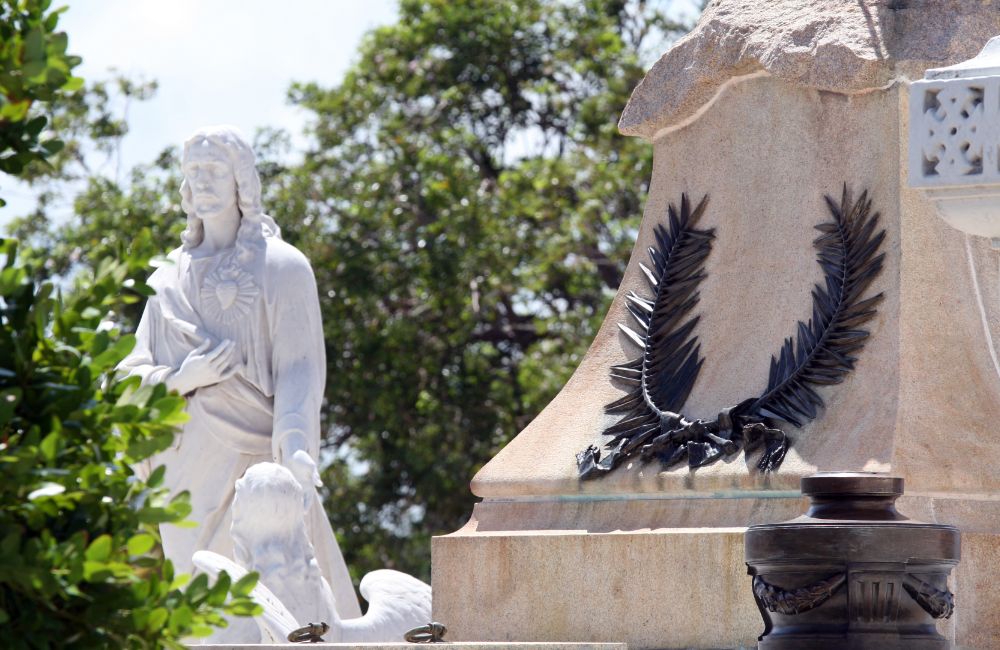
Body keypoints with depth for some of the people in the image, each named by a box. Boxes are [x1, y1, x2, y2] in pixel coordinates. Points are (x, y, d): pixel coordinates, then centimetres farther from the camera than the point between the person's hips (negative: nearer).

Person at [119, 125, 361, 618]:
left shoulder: (282, 267, 2)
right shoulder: (173, 279, 17)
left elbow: (300, 370, -7)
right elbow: (132, 375, 12)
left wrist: (295, 448, -24)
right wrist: (183, 379, -10)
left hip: (256, 461, -5)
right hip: (190, 469, 5)